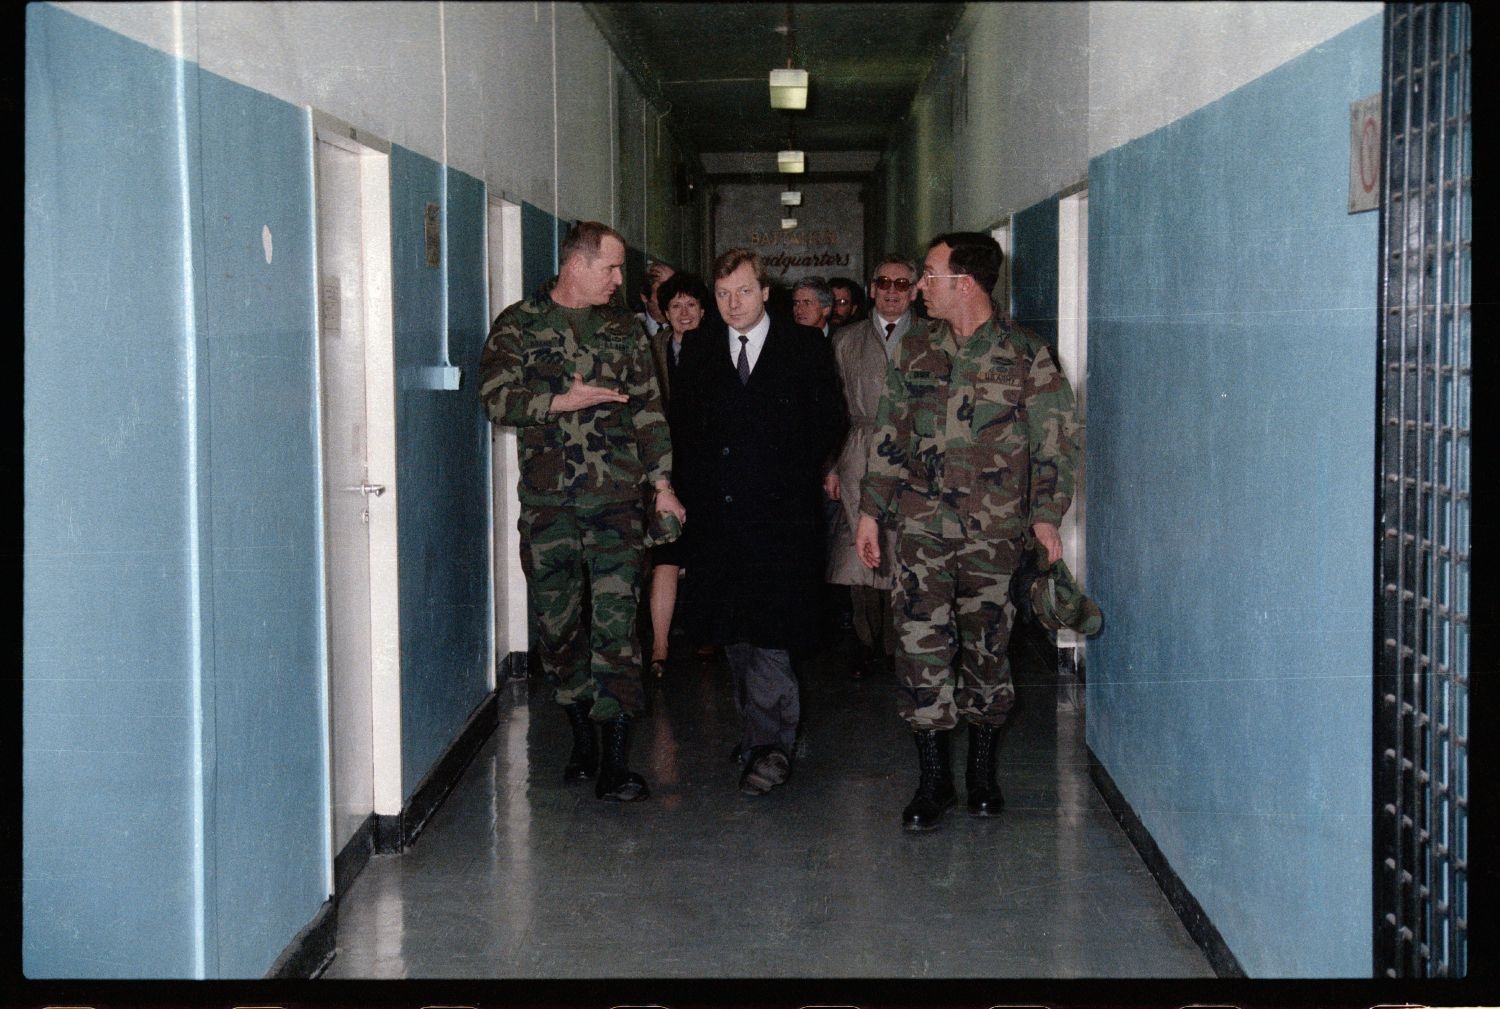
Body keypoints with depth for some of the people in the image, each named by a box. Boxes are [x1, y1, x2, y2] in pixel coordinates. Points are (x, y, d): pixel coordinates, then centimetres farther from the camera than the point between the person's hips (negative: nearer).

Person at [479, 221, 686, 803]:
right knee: (557, 623, 7)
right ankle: (582, 741, 23)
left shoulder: (623, 329, 12)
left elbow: (648, 409, 12)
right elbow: (496, 398, -4)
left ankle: (614, 764, -7)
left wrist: (661, 482, 5)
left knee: (616, 624, -7)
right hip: (546, 503, 0)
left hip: (616, 499, 0)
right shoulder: (517, 326, 5)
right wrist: (563, 402, -12)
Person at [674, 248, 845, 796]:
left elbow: (829, 422, 5)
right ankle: (757, 731, 20)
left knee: (769, 631, -11)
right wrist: (697, 485, 6)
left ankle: (771, 745, -7)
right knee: (732, 631, 8)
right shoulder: (700, 351, 11)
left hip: (781, 511, -4)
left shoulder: (806, 348, 2)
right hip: (719, 513, 4)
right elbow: (684, 423, 14)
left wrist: (798, 476, -1)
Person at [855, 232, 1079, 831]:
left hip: (994, 531, -2)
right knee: (921, 646, -5)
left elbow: (1057, 441, -1)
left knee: (986, 647, 6)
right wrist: (871, 510, 10)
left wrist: (1046, 513, -12)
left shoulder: (1026, 356, -1)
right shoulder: (914, 349, 9)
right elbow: (888, 436, 14)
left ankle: (982, 771, 23)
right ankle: (933, 778, 5)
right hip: (921, 526, 2)